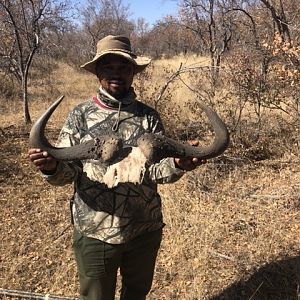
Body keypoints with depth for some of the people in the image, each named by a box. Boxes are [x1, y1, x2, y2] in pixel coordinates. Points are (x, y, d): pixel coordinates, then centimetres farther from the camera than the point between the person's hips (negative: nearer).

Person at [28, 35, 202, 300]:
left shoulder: (149, 116, -2)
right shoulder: (80, 115, -4)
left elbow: (157, 170, -7)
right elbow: (66, 172, -6)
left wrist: (178, 165, -28)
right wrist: (51, 167, -29)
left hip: (145, 229, 2)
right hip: (95, 232, -1)